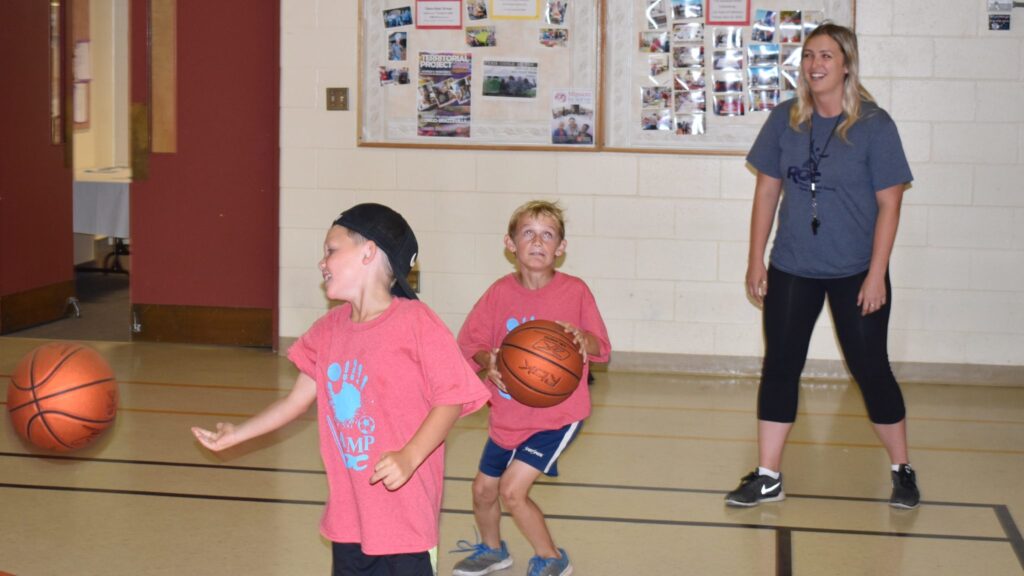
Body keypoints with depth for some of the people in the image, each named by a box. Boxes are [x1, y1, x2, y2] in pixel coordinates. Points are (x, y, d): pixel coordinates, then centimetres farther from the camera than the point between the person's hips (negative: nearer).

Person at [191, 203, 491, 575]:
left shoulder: (415, 323, -14)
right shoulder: (329, 329, 7)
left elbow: (451, 399, -15)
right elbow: (298, 399, 17)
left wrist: (409, 457, -27)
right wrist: (237, 434, 20)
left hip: (405, 514, -7)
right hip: (348, 515, 7)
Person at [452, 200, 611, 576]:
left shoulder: (575, 291, -10)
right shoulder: (501, 292, -4)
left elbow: (602, 349, -7)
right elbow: (470, 343, -2)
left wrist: (581, 337, -29)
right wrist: (488, 362, -24)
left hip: (558, 414, -4)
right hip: (508, 415, 4)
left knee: (512, 489, -14)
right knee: (483, 489, 14)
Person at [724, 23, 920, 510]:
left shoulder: (874, 124, -9)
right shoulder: (784, 119, 0)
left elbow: (888, 203, -9)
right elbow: (767, 190, 6)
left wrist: (876, 274, -13)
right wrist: (756, 260, 4)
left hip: (856, 273, -3)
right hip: (791, 270, 3)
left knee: (870, 368, 4)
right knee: (779, 366, 4)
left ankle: (902, 470, 22)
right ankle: (767, 478, 13)